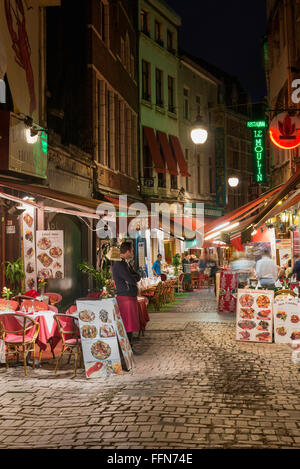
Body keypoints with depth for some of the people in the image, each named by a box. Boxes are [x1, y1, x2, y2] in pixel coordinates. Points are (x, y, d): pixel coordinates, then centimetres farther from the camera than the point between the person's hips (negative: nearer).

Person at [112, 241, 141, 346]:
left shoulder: (126, 263, 17)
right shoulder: (119, 264, -16)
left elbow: (138, 277, 11)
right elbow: (132, 280, -20)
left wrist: (132, 278, -9)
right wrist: (134, 278, 1)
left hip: (131, 297, 10)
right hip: (125, 298, -10)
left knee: (131, 325, 13)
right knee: (127, 325, -8)